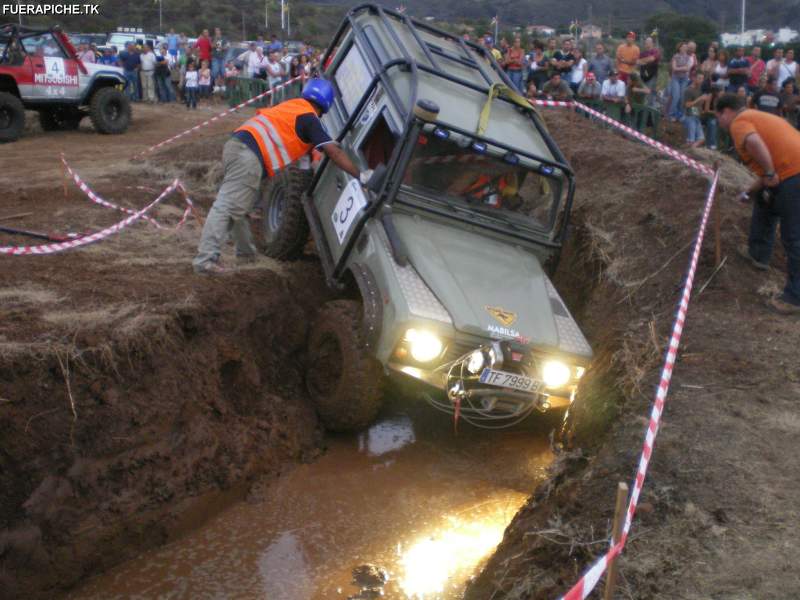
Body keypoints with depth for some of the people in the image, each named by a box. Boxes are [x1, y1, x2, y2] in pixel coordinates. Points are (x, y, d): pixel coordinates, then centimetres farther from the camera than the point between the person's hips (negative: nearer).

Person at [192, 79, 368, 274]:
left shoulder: (292, 105, 26)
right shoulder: (309, 118, 2)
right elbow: (334, 152, -4)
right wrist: (360, 175, -2)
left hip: (236, 144, 9)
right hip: (249, 156, -9)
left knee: (239, 206, 21)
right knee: (226, 206, -13)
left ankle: (245, 251, 33)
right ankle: (205, 260, -16)